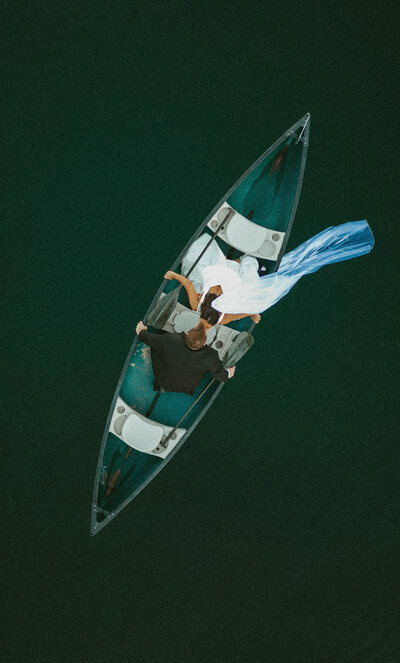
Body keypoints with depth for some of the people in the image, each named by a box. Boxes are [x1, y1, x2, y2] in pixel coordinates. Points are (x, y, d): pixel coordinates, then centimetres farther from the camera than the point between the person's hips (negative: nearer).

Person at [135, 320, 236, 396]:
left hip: (164, 382, 0)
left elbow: (150, 339, -13)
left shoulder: (169, 340, -35)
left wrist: (141, 331, 11)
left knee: (155, 346, 15)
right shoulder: (210, 358, -35)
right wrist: (227, 374, 13)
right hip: (187, 389, 0)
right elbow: (219, 374, -13)